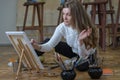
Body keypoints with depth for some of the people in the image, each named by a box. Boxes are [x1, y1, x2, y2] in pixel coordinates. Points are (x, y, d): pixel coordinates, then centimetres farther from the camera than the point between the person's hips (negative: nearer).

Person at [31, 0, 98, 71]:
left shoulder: (86, 30, -35)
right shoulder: (62, 27, -25)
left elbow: (84, 56, -32)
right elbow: (50, 45, -26)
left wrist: (80, 41, -49)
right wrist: (38, 47, -46)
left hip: (87, 56, -3)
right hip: (73, 52, 3)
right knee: (47, 41, -6)